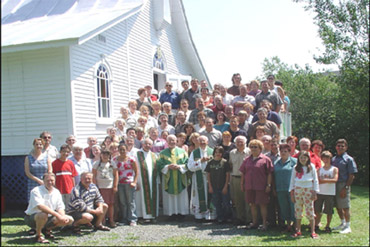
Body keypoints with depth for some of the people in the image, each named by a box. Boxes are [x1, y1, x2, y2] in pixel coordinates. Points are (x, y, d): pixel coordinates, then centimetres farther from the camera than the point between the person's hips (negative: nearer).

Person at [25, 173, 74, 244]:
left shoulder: (56, 192, 4)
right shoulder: (36, 191, -18)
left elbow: (60, 208, 3)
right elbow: (40, 206, -33)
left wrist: (63, 216, -21)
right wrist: (57, 215, -38)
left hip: (48, 218, 6)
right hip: (32, 218, -6)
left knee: (69, 220, -7)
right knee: (43, 215, -40)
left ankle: (47, 229, 13)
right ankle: (38, 236, -13)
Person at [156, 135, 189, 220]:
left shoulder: (182, 151, 7)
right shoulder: (163, 153, 7)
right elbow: (159, 165, 1)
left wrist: (179, 166, -13)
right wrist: (168, 167, -15)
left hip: (180, 179, 0)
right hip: (168, 179, 0)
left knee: (181, 196, 1)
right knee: (169, 197, -1)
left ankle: (181, 213, 8)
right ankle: (171, 213, 6)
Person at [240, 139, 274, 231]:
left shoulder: (265, 159, -3)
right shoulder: (247, 160, 12)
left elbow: (269, 173, -6)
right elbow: (243, 173, 16)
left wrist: (268, 185, -11)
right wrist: (242, 184, 12)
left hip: (261, 187, -5)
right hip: (249, 186, 5)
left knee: (262, 204, 1)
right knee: (252, 204, 12)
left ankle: (264, 223, 10)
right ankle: (254, 223, 23)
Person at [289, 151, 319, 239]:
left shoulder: (311, 167, 3)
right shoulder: (296, 167, 7)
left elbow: (315, 180, 4)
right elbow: (292, 180, 10)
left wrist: (315, 192, -2)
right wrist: (291, 192, 5)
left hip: (308, 189, -2)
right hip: (298, 189, 2)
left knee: (310, 210, -2)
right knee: (298, 210, 5)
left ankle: (313, 232, 5)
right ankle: (298, 231, 14)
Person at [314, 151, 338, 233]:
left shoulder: (334, 169, 1)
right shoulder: (319, 169, 8)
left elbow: (335, 180, -12)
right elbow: (317, 180, -2)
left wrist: (323, 180, -12)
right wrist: (329, 180, -12)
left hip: (330, 193, -2)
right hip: (320, 192, 2)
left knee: (329, 211, 2)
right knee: (317, 210, 5)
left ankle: (327, 226, 17)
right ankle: (316, 225, 17)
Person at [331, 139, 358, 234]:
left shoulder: (349, 159, -4)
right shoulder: (333, 159, 12)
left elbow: (351, 175, -8)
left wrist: (346, 187, -15)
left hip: (343, 185, -6)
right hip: (334, 185, 6)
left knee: (345, 207, -1)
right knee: (338, 206, 13)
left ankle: (348, 226, 10)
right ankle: (342, 223, 29)